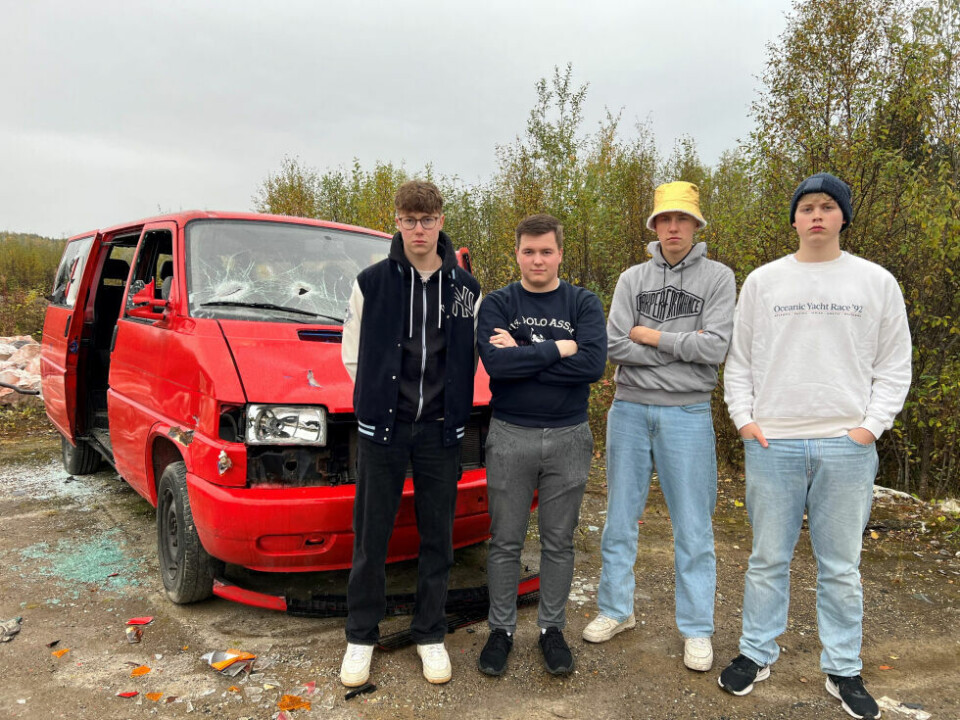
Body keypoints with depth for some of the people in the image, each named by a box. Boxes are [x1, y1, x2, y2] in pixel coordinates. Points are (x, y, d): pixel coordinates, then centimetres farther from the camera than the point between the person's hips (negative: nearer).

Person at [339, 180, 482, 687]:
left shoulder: (466, 289, 4)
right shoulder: (372, 282, -1)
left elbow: (470, 359, 11)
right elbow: (353, 354, 5)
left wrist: (446, 403, 5)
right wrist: (381, 398, 3)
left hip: (440, 430, 2)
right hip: (381, 427, -1)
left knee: (437, 537, 10)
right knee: (371, 537, 6)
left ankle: (430, 635, 26)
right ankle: (361, 636, 23)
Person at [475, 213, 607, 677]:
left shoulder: (583, 303, 1)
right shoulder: (497, 304, 0)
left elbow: (593, 364, -16)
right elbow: (496, 364, -18)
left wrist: (523, 355, -16)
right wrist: (558, 348, -16)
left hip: (568, 437, 1)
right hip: (509, 436, 0)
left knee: (559, 542, 12)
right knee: (505, 542, 9)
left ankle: (552, 629, 28)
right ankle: (501, 629, 25)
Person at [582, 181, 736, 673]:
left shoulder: (718, 278, 0)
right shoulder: (633, 278, 7)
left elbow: (715, 348, -13)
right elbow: (615, 346, -6)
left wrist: (652, 337, -8)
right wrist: (682, 345, -10)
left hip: (687, 414, -3)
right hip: (629, 409, 3)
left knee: (692, 526, 4)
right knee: (620, 517, 11)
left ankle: (697, 629, 17)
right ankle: (616, 610, 27)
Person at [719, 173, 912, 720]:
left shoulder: (877, 282, 6)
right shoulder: (763, 281, 6)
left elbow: (894, 367, 7)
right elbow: (739, 359, 9)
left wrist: (872, 426, -4)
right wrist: (744, 418, -1)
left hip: (847, 447, 0)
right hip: (772, 443, 0)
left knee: (842, 566, 9)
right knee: (768, 559, 10)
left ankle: (844, 669, 25)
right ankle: (757, 654, 25)